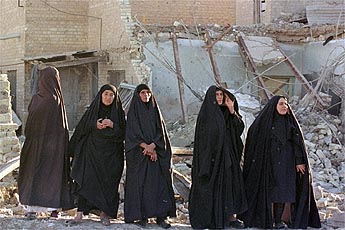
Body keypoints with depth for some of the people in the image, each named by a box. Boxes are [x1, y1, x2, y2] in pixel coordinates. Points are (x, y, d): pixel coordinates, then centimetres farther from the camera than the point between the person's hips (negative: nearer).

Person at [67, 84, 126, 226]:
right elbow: (81, 128, 3)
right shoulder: (92, 110, 6)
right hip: (91, 152, 0)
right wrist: (94, 125, -13)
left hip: (110, 154, 0)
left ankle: (104, 213, 11)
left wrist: (112, 125, -16)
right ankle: (79, 214, -9)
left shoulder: (118, 113, 5)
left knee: (107, 183, 0)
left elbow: (122, 134, 0)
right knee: (85, 181, -8)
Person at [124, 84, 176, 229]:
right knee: (140, 183, -4)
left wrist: (152, 146, -11)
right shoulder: (133, 112, 4)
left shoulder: (155, 111, 14)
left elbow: (161, 131, 5)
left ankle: (161, 216, -4)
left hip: (157, 153, 3)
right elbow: (133, 133, -6)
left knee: (159, 183, -4)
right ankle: (141, 216, 0)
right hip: (138, 154, -3)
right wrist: (146, 147, -15)